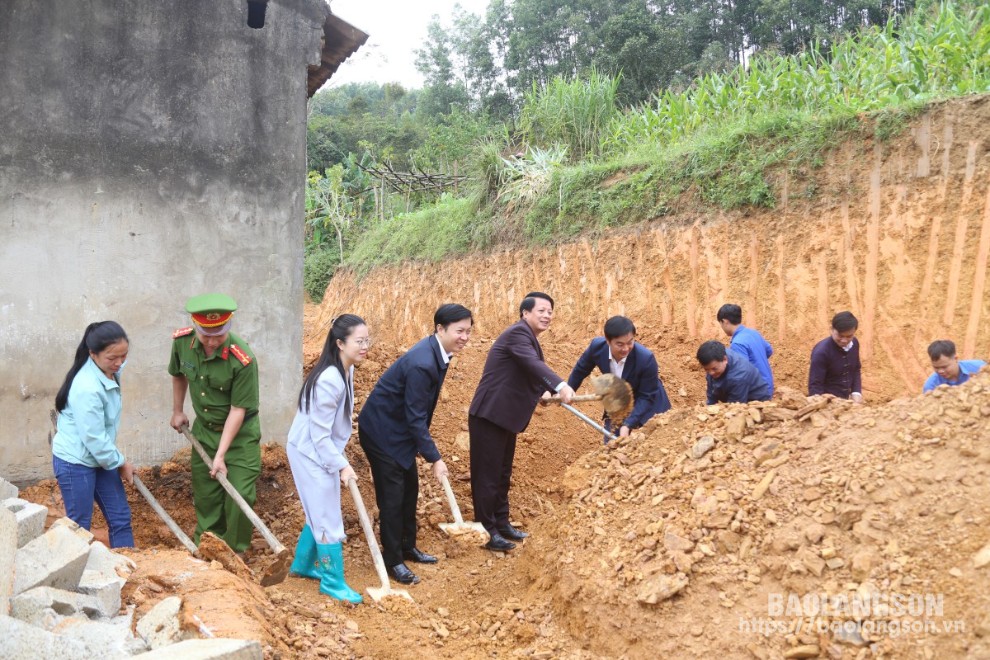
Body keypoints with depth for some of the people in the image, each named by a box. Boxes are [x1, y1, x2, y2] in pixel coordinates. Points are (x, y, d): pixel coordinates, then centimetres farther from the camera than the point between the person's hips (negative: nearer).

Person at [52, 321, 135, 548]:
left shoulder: (109, 372, -3)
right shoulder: (87, 388, -29)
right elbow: (94, 438, -24)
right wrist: (121, 463, -12)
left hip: (99, 458, 8)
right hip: (74, 461, -8)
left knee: (120, 517, 11)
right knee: (79, 526, 5)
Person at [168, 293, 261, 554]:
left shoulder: (243, 360, -30)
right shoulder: (182, 341, -15)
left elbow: (238, 410, -24)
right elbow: (178, 374, 9)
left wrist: (220, 455, -23)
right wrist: (177, 411, 13)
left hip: (240, 434, -4)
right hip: (204, 429, 5)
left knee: (240, 495, -5)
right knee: (205, 494, 13)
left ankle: (235, 554, 16)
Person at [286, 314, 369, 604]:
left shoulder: (345, 371, 1)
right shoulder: (329, 380, -28)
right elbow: (319, 434, -24)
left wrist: (340, 459, 14)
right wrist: (341, 465, -19)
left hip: (323, 452, 9)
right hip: (311, 454, -9)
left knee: (320, 514, 21)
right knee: (328, 520, 1)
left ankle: (302, 564, 39)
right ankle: (333, 583, 16)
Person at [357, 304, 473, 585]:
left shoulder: (437, 351, -2)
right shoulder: (421, 364, -31)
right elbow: (415, 418, -26)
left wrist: (428, 449, 14)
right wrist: (435, 459, -21)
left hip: (400, 429, 10)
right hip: (382, 431, -9)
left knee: (410, 488, 16)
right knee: (392, 495, -2)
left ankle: (407, 547, 32)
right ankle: (393, 560, 13)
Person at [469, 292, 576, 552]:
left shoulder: (527, 337, 16)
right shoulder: (518, 332, -16)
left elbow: (531, 374, 22)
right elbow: (532, 363, -34)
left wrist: (547, 392, 4)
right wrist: (561, 385, -47)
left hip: (505, 416, 10)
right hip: (489, 415, -10)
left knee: (502, 473, 19)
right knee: (487, 474, 0)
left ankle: (501, 523, 31)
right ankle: (486, 531, 9)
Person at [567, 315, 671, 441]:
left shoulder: (646, 358, -35)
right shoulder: (597, 346, -25)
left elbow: (647, 397, -26)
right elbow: (580, 369, -3)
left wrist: (628, 424, -34)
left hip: (648, 405, -3)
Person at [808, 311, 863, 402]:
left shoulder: (854, 344, -3)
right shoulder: (821, 351, -23)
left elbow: (856, 370, 12)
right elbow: (815, 385, -21)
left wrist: (856, 393, 0)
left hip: (845, 401, 7)